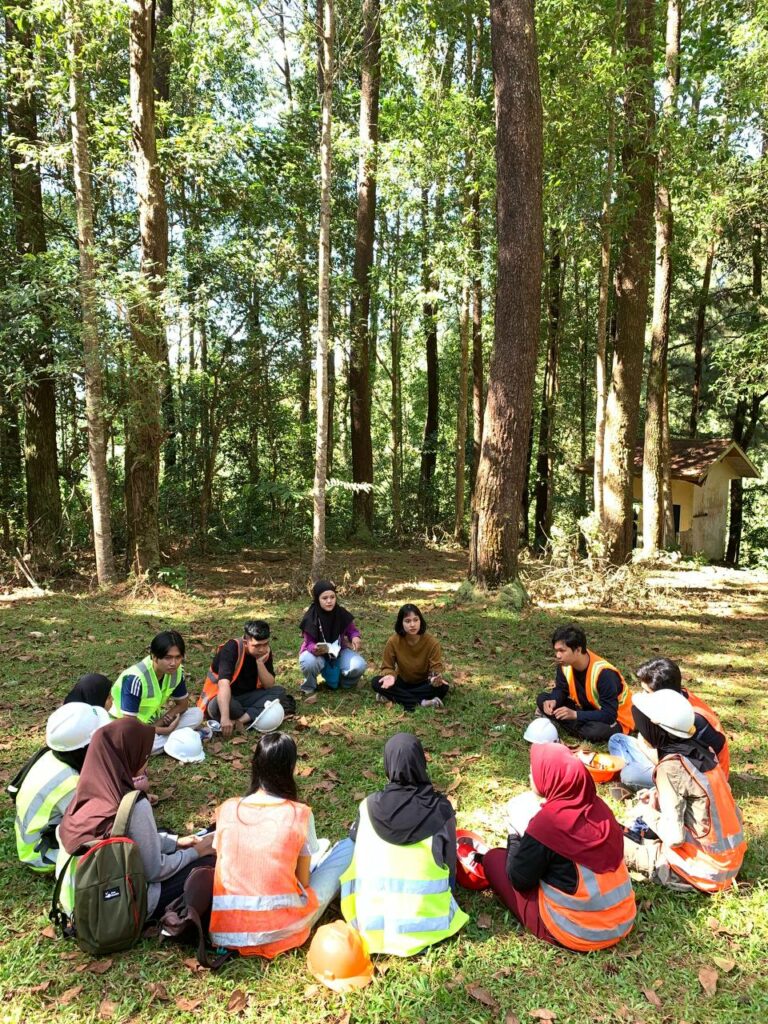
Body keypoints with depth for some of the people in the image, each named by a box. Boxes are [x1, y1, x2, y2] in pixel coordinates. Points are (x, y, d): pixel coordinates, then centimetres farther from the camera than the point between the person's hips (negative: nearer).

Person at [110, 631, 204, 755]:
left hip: (153, 722, 6)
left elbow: (183, 704, 3)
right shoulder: (135, 678, -31)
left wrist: (164, 719, -16)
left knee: (197, 714, -10)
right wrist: (166, 730, -24)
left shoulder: (177, 671, -12)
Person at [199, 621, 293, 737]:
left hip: (246, 698, 6)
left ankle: (240, 721, -30)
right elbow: (224, 683, -38)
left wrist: (260, 663, -26)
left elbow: (269, 686, -10)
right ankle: (255, 716, -15)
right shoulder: (231, 649, -25)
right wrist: (225, 717, -50)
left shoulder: (265, 652, -7)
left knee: (280, 691, -17)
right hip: (222, 699, -5)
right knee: (220, 705, -40)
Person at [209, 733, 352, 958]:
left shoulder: (227, 809, -1)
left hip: (225, 931, 4)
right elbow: (303, 882, 0)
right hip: (281, 929, -4)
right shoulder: (300, 814, -9)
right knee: (346, 848, 9)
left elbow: (224, 867, 10)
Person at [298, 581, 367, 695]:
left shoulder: (342, 614, -15)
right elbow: (309, 643, -19)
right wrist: (316, 649, -44)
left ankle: (345, 681, 10)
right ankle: (309, 686, -3)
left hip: (338, 651, 2)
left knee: (359, 665, -26)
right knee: (308, 662, -38)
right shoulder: (310, 618, -23)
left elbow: (352, 630, 0)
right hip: (317, 653, -2)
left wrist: (355, 637, -24)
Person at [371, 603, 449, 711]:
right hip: (402, 682, 1)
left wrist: (436, 677, -42)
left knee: (442, 687, -32)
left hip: (423, 683, -1)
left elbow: (436, 666, -18)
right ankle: (421, 702, -31)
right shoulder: (393, 641, -18)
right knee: (376, 683, -26)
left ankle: (394, 697, -27)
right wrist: (390, 676, -34)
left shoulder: (431, 641, -20)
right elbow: (387, 666, -9)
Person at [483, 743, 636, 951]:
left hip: (577, 933, -6)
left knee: (494, 859, 5)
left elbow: (519, 879, -11)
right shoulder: (596, 805, -6)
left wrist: (515, 837, 4)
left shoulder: (548, 822, -24)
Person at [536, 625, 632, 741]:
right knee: (542, 699, -10)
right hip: (585, 709, 6)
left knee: (596, 730, -40)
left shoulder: (604, 673, -32)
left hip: (614, 719, -6)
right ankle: (583, 730, -13)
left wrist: (575, 714, -37)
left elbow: (609, 715, -31)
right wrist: (554, 701, -22)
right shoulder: (565, 664, -14)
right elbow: (561, 689, 2)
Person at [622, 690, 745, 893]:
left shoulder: (670, 767, -22)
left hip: (706, 871, -8)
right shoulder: (699, 750, 0)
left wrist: (648, 812, -6)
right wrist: (658, 799, 6)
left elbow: (674, 837, -23)